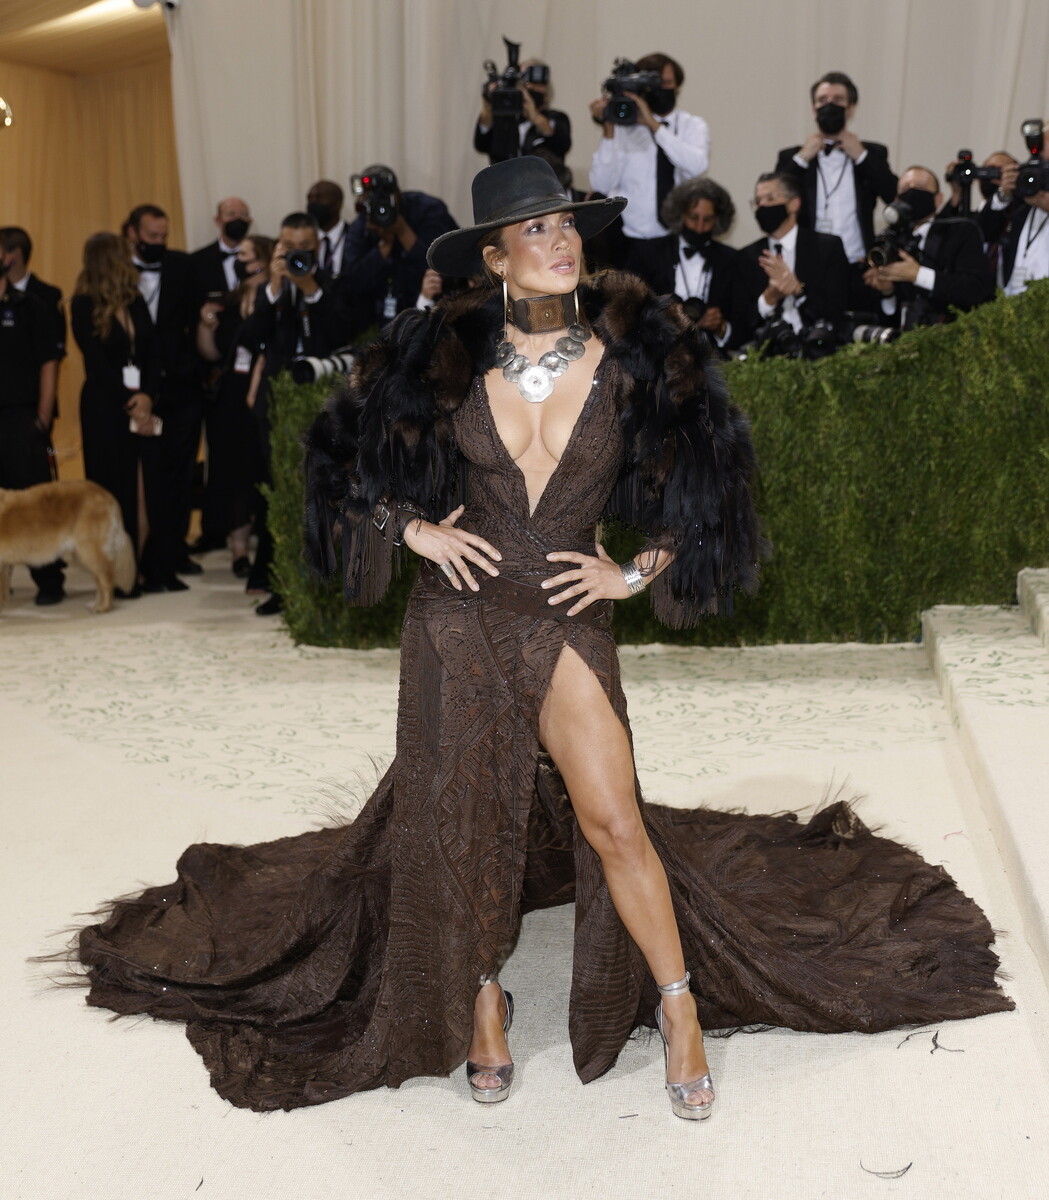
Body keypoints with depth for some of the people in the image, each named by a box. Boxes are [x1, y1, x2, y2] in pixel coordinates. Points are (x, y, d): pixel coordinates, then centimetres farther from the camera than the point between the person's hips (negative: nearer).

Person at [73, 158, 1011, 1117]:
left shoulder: (631, 350, -4)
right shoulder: (450, 350, -2)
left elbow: (700, 471, 5)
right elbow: (352, 448, 10)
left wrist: (638, 571, -2)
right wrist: (413, 529, -3)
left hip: (570, 619, -1)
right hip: (460, 614, 1)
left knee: (613, 823, -6)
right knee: (460, 821, 9)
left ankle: (679, 1006, 16)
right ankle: (483, 996, 32)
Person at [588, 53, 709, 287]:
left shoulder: (693, 126, 6)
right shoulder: (623, 127, 2)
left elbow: (698, 165, -16)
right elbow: (601, 185, -8)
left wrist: (654, 125, -20)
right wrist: (608, 131, -15)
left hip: (676, 241, 1)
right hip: (629, 242, -1)